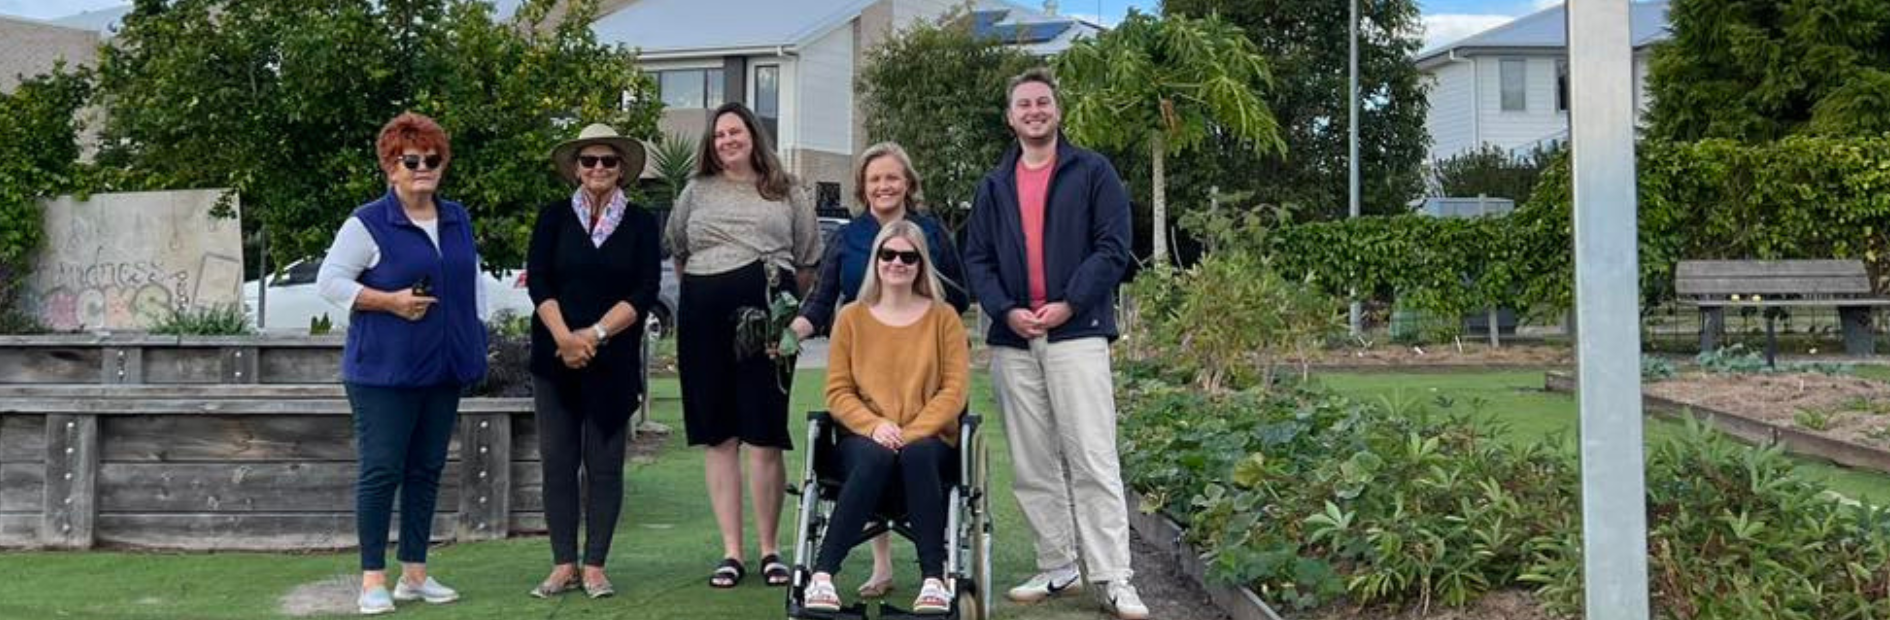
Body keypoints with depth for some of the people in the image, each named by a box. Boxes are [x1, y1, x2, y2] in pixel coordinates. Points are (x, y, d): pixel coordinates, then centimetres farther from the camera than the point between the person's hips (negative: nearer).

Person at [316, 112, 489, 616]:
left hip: (442, 370, 6)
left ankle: (415, 574, 18)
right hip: (383, 371, -6)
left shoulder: (458, 220, 12)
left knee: (427, 471, 10)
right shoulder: (368, 223, -6)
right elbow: (329, 281, -8)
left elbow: (473, 285, 19)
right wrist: (389, 301, -18)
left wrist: (476, 346, 14)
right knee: (381, 471, -3)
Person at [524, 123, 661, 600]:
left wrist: (595, 334, -13)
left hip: (613, 361, -1)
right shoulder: (554, 217, 8)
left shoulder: (640, 224, 6)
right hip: (555, 358, 1)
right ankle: (563, 564, 9)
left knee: (604, 463, 1)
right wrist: (564, 337, -15)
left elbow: (644, 292, -3)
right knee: (557, 460, 2)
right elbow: (538, 281, -1)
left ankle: (595, 565, 8)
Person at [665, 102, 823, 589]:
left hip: (766, 318, -2)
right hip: (704, 319, 2)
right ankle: (731, 551, 9)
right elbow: (677, 252, 23)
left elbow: (810, 261, 11)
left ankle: (769, 550, 6)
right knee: (720, 438, 3)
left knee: (765, 438, -3)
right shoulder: (697, 192, 16)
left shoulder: (787, 192, 11)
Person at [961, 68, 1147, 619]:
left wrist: (1069, 304, -13)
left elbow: (1114, 248, -2)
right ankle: (1056, 568, 17)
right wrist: (1006, 311, -6)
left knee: (1093, 462, -9)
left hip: (1076, 334, -4)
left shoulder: (1093, 172, 5)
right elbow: (976, 259, 12)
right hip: (1013, 341, 5)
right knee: (1032, 467, 7)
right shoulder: (994, 186, 17)